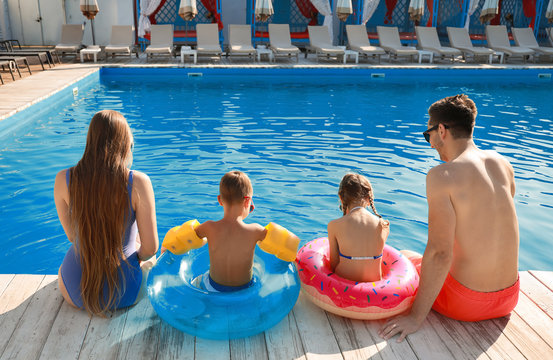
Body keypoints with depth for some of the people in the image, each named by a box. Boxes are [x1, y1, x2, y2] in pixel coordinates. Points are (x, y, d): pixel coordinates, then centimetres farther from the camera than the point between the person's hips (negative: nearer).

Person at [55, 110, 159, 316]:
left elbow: (72, 236, 2)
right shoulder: (138, 182, -21)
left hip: (76, 293, 2)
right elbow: (150, 248, -14)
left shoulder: (64, 180, -13)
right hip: (125, 293, -1)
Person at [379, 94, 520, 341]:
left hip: (467, 304, -6)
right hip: (510, 297, 6)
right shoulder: (503, 164, 0)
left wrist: (416, 317, -17)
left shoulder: (442, 175, -21)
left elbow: (440, 253, -24)